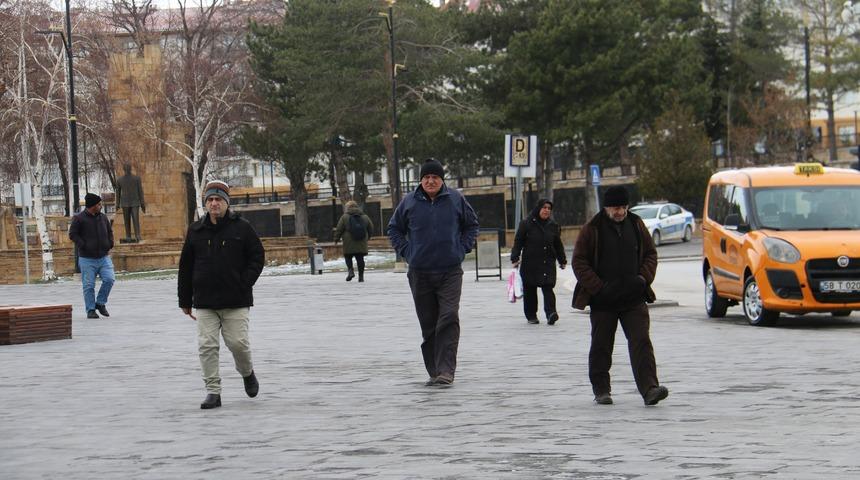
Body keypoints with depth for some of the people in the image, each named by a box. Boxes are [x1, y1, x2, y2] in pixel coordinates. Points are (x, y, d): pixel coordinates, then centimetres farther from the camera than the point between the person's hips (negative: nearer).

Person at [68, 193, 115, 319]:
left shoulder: (103, 217, 10)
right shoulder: (79, 218, -6)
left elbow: (110, 231, 22)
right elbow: (72, 234, -6)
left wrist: (109, 245, 7)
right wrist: (83, 246, -14)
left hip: (104, 257, 4)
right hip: (87, 259, -4)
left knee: (109, 279, -11)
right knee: (89, 285, -2)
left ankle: (100, 303, 8)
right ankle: (91, 310, 8)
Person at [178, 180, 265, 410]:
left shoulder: (242, 228, 0)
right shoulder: (196, 231, 7)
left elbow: (257, 257, 4)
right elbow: (186, 267, 11)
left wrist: (244, 284, -7)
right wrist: (185, 300, 10)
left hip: (236, 301, -2)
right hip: (204, 301, 2)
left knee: (238, 343, -3)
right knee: (207, 347, -3)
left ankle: (247, 373, 29)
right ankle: (212, 391, 3)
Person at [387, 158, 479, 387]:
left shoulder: (456, 199, 1)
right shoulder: (409, 202, 2)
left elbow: (471, 224, 16)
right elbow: (394, 229, 16)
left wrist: (463, 249, 4)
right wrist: (406, 252, 5)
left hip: (450, 271, -2)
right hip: (420, 273, 2)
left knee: (449, 319, -14)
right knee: (428, 325, 6)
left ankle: (446, 371, -17)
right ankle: (434, 371, 15)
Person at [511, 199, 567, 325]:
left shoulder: (553, 226, 10)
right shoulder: (526, 224, -1)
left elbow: (558, 245, 18)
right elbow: (518, 242, -1)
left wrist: (562, 260, 19)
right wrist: (515, 258, -9)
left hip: (548, 264, 1)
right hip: (530, 264, -1)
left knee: (548, 288, -13)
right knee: (530, 290, 5)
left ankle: (551, 313, -23)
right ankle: (531, 315, 16)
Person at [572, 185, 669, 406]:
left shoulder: (636, 225, 7)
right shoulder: (592, 229, -4)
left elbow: (650, 253, 16)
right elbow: (579, 262, -3)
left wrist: (644, 278, -1)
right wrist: (598, 288, -12)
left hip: (634, 298, 2)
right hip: (602, 301, -2)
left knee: (641, 342, -10)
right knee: (601, 346, 7)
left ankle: (649, 388, -18)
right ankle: (601, 390, 19)